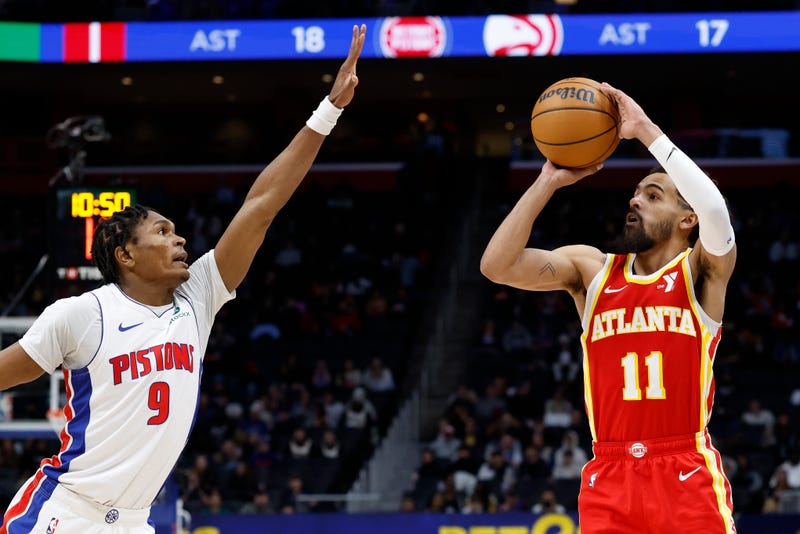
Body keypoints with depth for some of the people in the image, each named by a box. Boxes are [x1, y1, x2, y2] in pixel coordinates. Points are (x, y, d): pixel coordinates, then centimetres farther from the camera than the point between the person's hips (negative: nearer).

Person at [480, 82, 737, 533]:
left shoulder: (701, 271, 3)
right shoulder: (591, 269, 12)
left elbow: (714, 208, -19)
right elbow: (497, 265, 1)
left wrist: (646, 131, -14)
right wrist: (549, 182, -1)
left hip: (687, 476, -3)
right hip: (609, 477, 3)